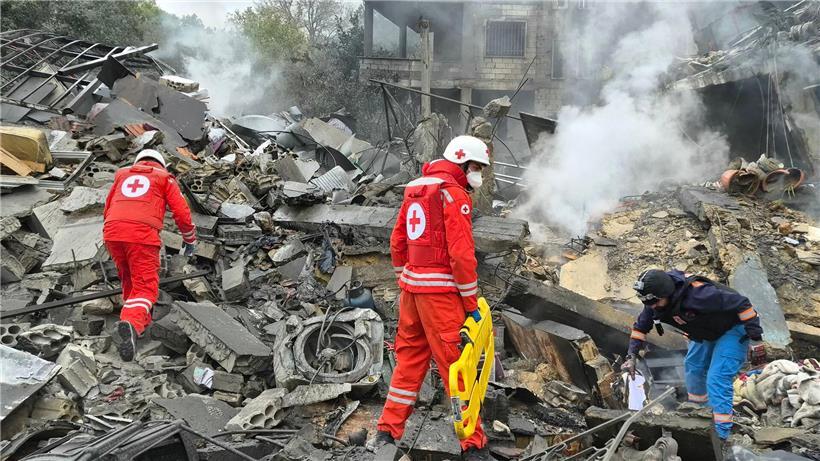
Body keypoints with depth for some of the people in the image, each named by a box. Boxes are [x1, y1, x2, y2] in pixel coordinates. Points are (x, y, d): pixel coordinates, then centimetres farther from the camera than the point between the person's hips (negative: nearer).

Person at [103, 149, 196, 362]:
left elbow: (107, 209, 31)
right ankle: (132, 324, -31)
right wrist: (190, 239, 26)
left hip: (111, 230, 4)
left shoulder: (123, 174, 29)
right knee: (145, 287, -5)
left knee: (129, 278, 26)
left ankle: (139, 320, 21)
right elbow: (182, 213, 11)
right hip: (142, 233, -4)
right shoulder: (165, 178, 19)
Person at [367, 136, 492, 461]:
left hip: (412, 285, 8)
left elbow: (398, 241, 17)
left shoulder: (414, 189, 14)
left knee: (409, 358, 17)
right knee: (456, 364, -2)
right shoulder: (454, 194, -12)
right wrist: (471, 303, -10)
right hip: (440, 290, -8)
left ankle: (388, 431, 22)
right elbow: (461, 253, -16)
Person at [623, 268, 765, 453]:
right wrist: (631, 356, -6)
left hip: (733, 329, -8)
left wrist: (756, 339, -29)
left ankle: (721, 435, -6)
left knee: (717, 380, -15)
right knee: (693, 366, 17)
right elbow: (640, 327, 1)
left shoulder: (697, 294, -41)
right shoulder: (655, 302, -16)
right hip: (707, 331, 8)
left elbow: (742, 303, -33)